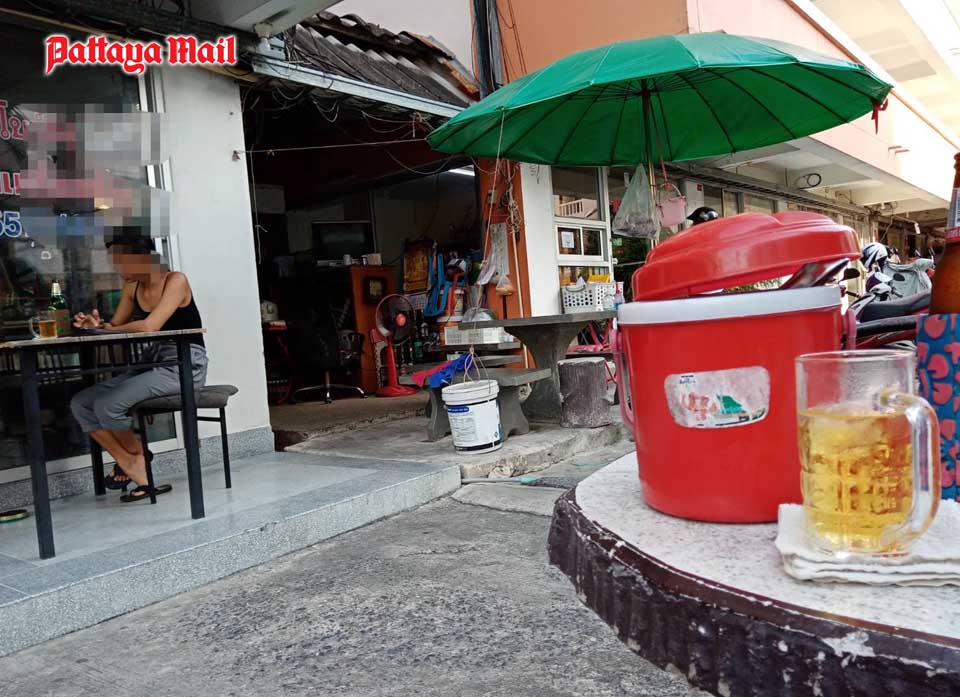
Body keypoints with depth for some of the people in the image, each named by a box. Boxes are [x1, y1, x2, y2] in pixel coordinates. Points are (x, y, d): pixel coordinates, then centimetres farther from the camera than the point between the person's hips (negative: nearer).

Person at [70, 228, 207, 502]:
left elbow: (149, 326, -22)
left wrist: (107, 328, -6)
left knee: (107, 405, -23)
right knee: (80, 403, -4)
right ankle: (140, 476, -6)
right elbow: (116, 326, 13)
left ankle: (137, 453, 10)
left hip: (184, 366, -8)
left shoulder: (175, 280, -11)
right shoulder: (132, 287, 12)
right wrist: (96, 325, -10)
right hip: (151, 365, 9)